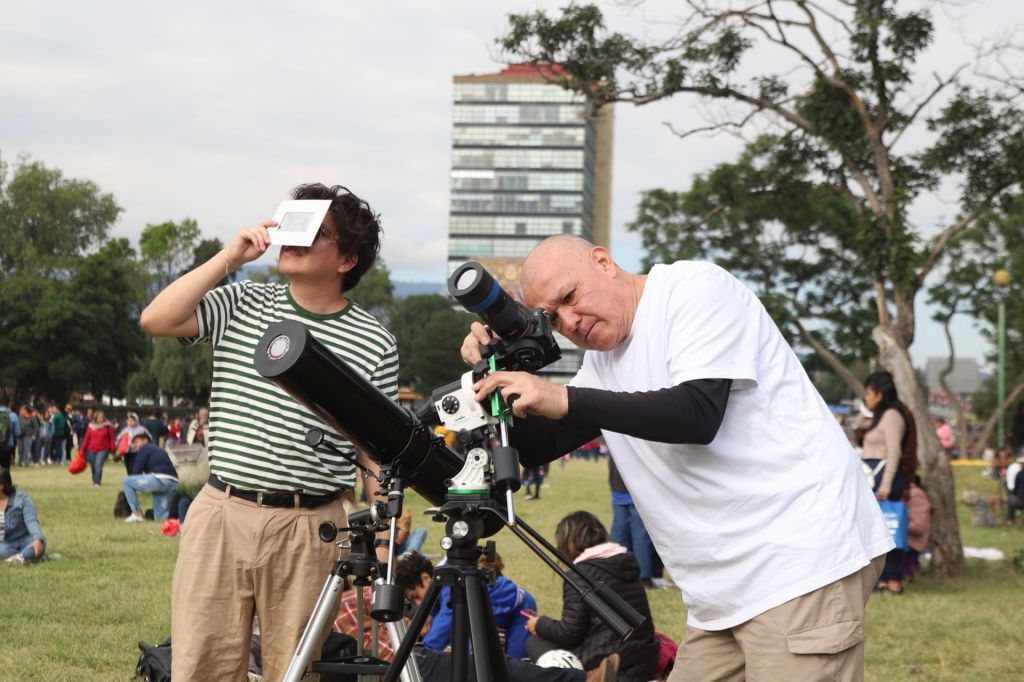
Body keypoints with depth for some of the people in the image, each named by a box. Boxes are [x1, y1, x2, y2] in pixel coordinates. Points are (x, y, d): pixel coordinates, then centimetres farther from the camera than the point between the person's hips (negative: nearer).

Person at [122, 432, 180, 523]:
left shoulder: (144, 449, 11)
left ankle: (137, 513, 4)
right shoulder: (160, 450, 35)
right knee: (160, 517, 17)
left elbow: (136, 472, 5)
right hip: (174, 484, 8)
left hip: (159, 479, -8)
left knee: (127, 481, 7)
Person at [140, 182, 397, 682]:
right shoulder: (241, 306, 9)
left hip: (309, 528, -1)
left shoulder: (374, 345, 3)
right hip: (221, 513, 2)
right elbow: (156, 321, -6)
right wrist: (230, 257, -6)